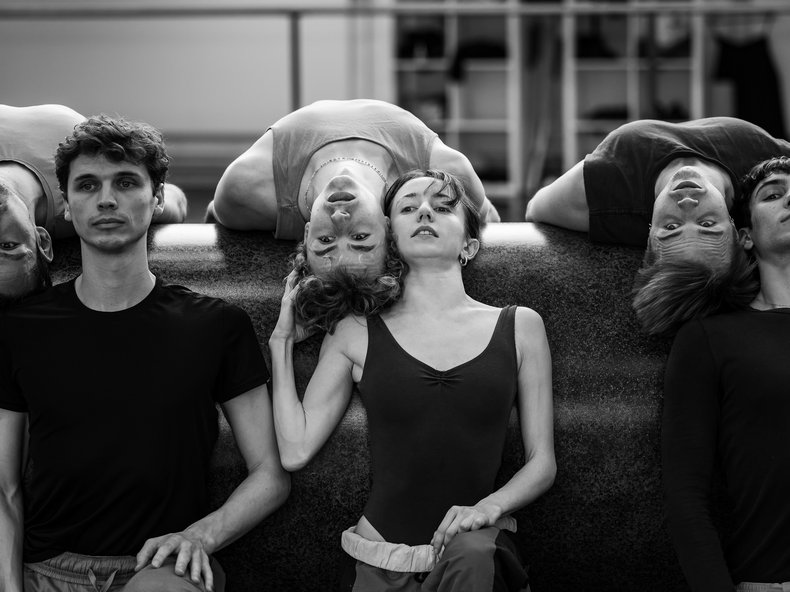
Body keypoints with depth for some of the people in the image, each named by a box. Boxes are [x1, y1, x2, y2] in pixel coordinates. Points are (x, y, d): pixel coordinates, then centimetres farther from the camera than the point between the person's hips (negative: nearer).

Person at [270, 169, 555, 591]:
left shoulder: (519, 327, 8)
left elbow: (542, 461, 10)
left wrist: (491, 505, -10)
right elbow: (295, 450, 5)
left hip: (478, 553, 0)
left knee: (471, 548, -33)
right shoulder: (356, 334, 8)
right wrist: (283, 339, 10)